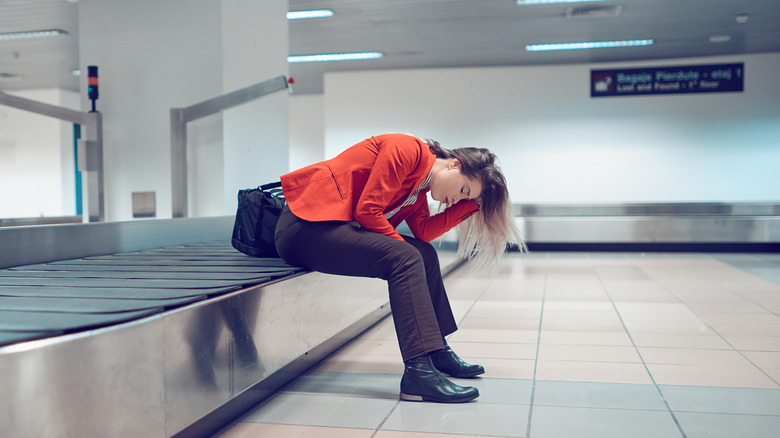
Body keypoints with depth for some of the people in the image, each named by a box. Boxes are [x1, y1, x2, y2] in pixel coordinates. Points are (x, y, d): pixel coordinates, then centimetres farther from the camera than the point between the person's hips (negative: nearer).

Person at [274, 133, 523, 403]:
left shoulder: (418, 188, 16)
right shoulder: (407, 150, -13)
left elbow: (423, 230, 0)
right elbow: (367, 210, -19)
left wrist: (469, 204, 0)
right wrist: (402, 248, -8)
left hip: (339, 225, 10)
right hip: (306, 225, -10)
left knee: (425, 254, 8)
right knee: (405, 259, -23)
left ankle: (437, 351, 16)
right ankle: (419, 372, -29)